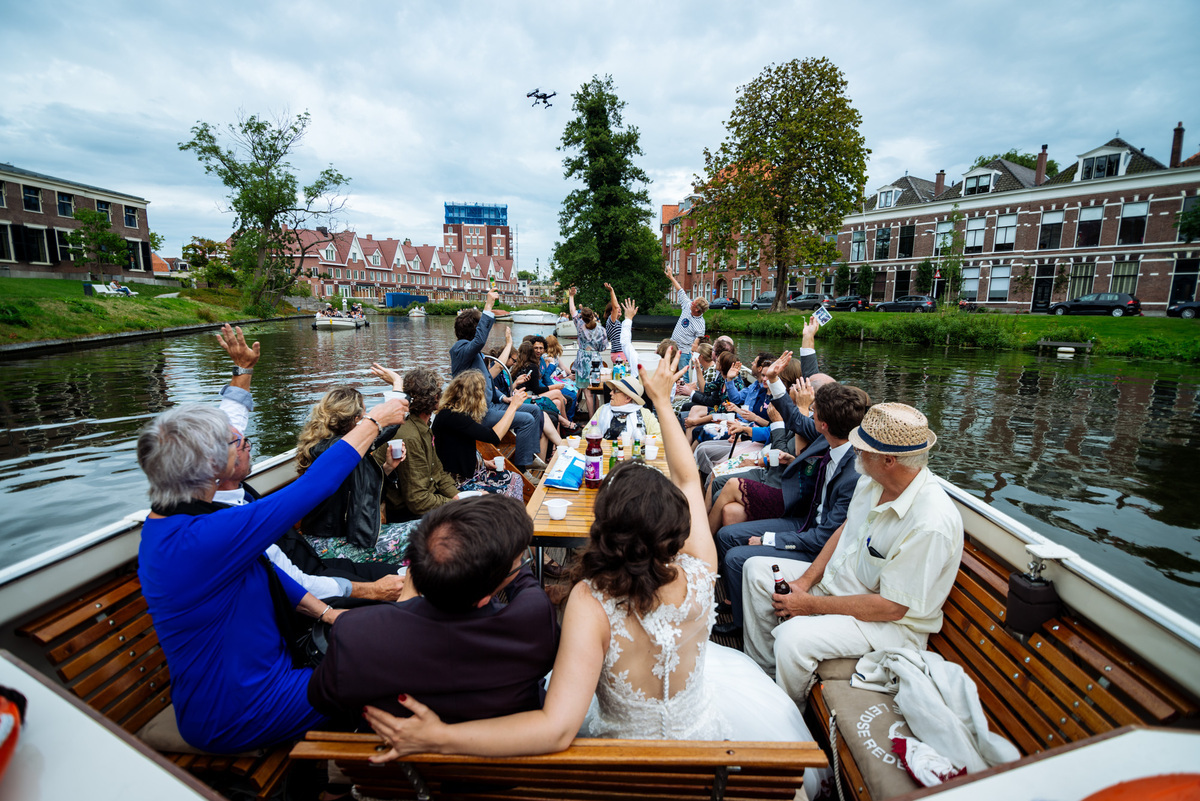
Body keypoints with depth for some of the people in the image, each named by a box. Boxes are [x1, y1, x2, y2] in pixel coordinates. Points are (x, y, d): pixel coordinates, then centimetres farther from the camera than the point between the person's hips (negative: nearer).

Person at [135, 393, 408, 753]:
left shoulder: (165, 524, -2)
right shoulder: (198, 540, -34)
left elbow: (261, 570, 5)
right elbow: (313, 486, -31)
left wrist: (325, 612, 5)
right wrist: (374, 421, -20)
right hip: (234, 719, -9)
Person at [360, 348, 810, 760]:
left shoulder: (591, 602, -39)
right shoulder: (697, 577, -28)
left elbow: (557, 728, -43)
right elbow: (687, 477, -13)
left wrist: (437, 737, -40)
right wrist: (662, 401, -2)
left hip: (630, 749, -2)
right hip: (705, 733, 3)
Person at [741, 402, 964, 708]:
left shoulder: (931, 524, -32)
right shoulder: (872, 480, -7)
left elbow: (891, 607, -27)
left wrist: (811, 605, -21)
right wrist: (804, 581, -3)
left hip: (889, 623, -8)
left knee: (793, 636, -31)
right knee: (757, 569, 6)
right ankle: (761, 670, 21)